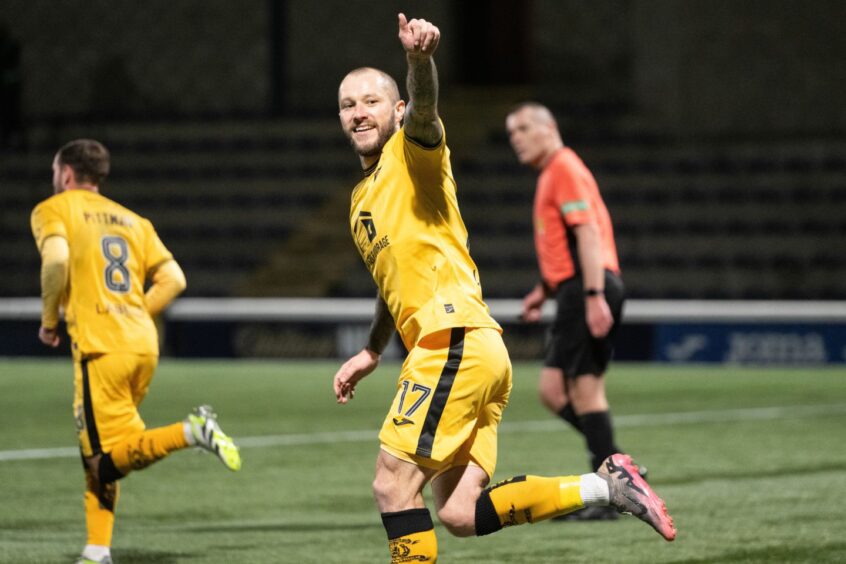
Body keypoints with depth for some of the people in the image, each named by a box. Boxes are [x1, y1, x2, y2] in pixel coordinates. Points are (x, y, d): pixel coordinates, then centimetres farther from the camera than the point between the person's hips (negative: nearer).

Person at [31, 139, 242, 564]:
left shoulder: (52, 210, 5)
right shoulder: (131, 220, 22)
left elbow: (56, 259, -15)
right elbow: (173, 279, 12)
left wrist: (49, 320, -3)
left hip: (100, 348, -7)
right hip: (144, 346, 7)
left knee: (111, 456, -9)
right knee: (96, 453, 15)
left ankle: (191, 431, -28)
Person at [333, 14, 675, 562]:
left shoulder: (411, 149, 0)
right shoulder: (362, 197, 26)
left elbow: (423, 108, -25)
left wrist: (421, 59, -46)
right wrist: (371, 352, 43)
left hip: (455, 341, -9)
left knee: (394, 486, -12)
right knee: (460, 514, -2)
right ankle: (605, 485, 4)